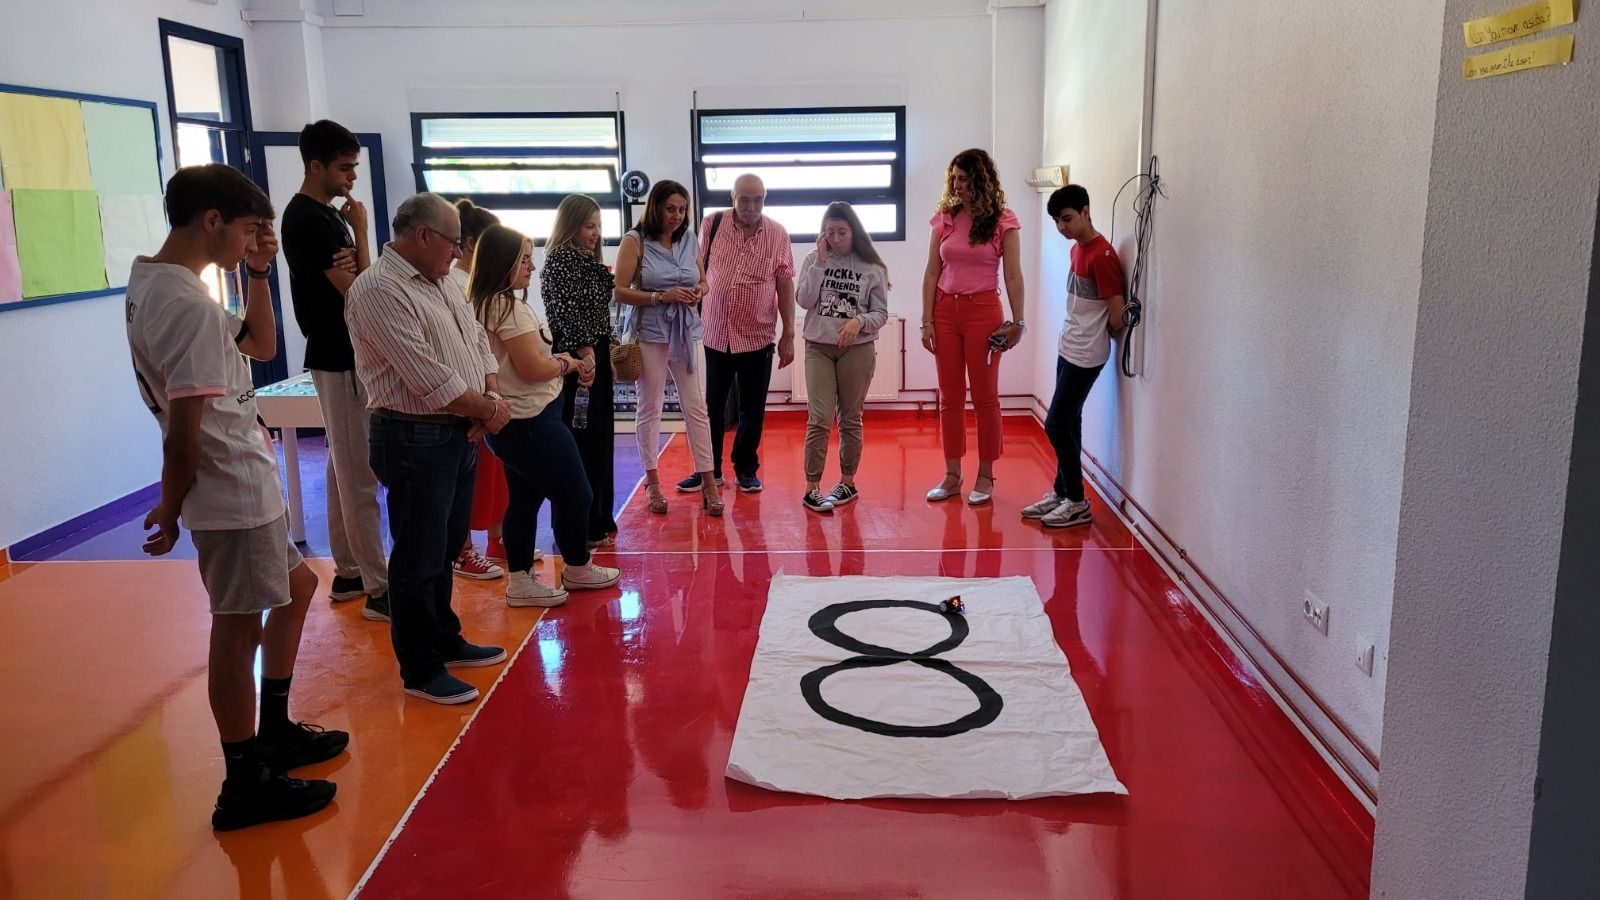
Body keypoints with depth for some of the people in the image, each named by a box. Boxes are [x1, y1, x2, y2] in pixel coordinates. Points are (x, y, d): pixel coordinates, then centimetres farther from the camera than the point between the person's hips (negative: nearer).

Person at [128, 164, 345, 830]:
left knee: (295, 587, 23)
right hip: (234, 493, -10)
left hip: (246, 486, 10)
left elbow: (261, 346, 16)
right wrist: (170, 510, -11)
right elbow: (184, 430, -24)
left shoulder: (152, 281, 9)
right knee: (240, 626, 0)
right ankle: (246, 787, 13)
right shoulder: (190, 306, -22)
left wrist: (258, 274, 5)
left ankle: (274, 734, 35)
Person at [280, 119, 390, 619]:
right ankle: (379, 588, -4)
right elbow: (357, 288, -17)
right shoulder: (307, 218, -15)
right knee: (359, 475, -8)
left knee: (345, 470, 14)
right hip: (340, 361, -10)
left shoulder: (326, 214, 14)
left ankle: (348, 572, 23)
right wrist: (360, 230, -8)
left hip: (347, 357, 10)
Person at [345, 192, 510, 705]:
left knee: (446, 549, 20)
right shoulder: (379, 291, -17)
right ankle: (420, 671, 14)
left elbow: (478, 342, 15)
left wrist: (490, 400, -3)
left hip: (461, 433, 9)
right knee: (419, 559, 2)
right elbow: (429, 378, -22)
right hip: (416, 439, -9)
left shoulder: (439, 282, 13)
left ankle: (445, 640, 35)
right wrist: (489, 410, -11)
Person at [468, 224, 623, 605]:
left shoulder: (486, 303, 10)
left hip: (513, 421, 10)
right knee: (574, 494, 6)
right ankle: (577, 569, 23)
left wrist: (560, 362, 4)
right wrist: (567, 363, -6)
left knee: (526, 497, 15)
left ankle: (520, 581, 19)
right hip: (531, 421, -10)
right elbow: (533, 368, -23)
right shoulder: (508, 306, -21)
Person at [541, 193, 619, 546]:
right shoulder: (560, 259, -10)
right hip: (577, 358, -9)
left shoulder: (589, 260, 17)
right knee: (578, 440, -5)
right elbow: (566, 312, -18)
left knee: (600, 438, 13)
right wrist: (583, 352, -22)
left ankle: (597, 519, 22)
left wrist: (606, 355, 17)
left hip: (595, 354, 10)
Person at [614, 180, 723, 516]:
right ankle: (652, 482, 19)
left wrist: (698, 293, -5)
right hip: (650, 333, -3)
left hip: (688, 332, 3)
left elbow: (703, 282, 19)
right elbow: (620, 292, -9)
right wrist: (663, 297, -18)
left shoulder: (690, 240, 7)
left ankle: (708, 482, 7)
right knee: (650, 408, 7)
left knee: (697, 407, 2)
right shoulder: (634, 241, -5)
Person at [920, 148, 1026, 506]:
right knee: (950, 397, 9)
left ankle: (985, 476, 15)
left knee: (985, 396, 5)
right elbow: (931, 273, 5)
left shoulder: (1002, 222, -3)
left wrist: (1018, 322, -9)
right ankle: (952, 474, 18)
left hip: (983, 310, -3)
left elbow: (1013, 277, -4)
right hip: (945, 310, 4)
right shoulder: (944, 218, 5)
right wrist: (927, 321, 0)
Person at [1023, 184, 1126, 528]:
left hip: (1085, 355, -9)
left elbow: (1117, 318, -17)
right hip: (1068, 349, 9)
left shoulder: (1102, 256, -19)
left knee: (1057, 425, -6)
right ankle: (1061, 493, 22)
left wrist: (1108, 335, 1)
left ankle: (1077, 503, 3)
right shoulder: (1077, 249, 10)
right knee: (1068, 424, 13)